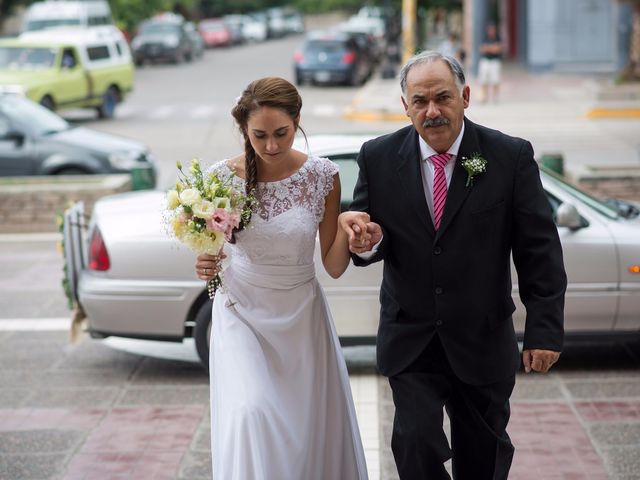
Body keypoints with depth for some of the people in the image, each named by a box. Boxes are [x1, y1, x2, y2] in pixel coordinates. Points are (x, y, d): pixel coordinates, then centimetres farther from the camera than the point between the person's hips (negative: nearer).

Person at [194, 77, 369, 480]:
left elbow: (334, 266, -5)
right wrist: (207, 267, -20)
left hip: (301, 315, 1)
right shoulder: (224, 177, -10)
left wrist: (345, 227, -24)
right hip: (242, 313, -1)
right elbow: (212, 248, 3)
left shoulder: (322, 176, -9)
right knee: (251, 413, -18)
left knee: (309, 426, 7)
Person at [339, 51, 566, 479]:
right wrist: (367, 242, -22)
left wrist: (545, 330, -9)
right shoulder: (379, 158, -6)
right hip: (410, 342, 0)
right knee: (416, 445, -8)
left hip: (483, 342, 0)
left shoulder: (511, 157, -10)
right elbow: (365, 233, 3)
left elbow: (540, 252, -7)